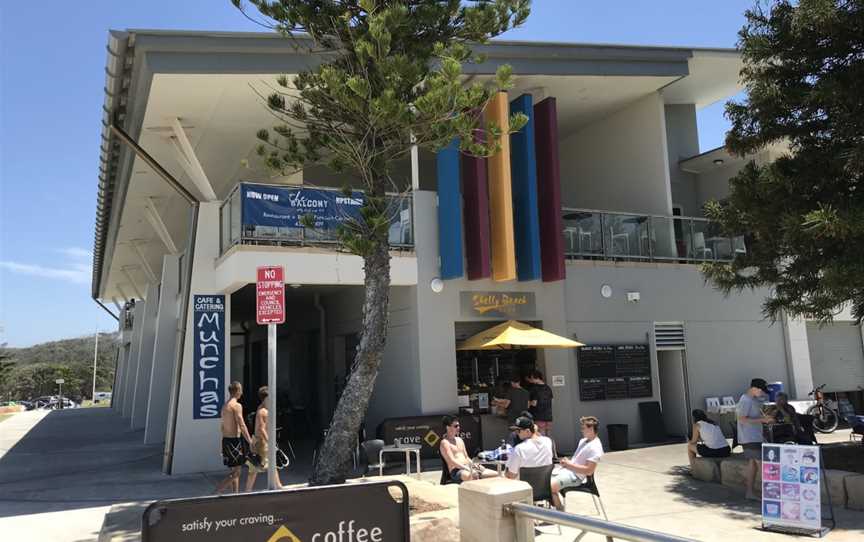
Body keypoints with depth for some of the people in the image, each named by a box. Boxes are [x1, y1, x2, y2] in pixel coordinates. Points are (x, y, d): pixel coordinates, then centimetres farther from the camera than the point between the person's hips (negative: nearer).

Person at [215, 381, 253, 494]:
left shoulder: (225, 406, 13)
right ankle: (216, 493, -9)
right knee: (236, 472, -4)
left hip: (226, 440, 9)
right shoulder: (237, 405, -14)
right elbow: (242, 426, -18)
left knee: (235, 471, 15)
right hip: (234, 440, -9)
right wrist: (251, 442, -15)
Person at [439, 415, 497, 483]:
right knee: (471, 476, -45)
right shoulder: (444, 443, -4)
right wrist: (467, 468, -24)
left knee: (495, 474, -8)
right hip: (456, 471, -8)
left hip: (468, 468, 8)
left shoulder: (459, 440, 21)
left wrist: (474, 465, 1)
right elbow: (452, 461, -15)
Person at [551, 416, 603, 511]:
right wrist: (567, 462, 3)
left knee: (551, 486, -25)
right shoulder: (583, 440, 13)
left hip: (576, 476, -10)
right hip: (568, 470, 10)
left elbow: (589, 471, -23)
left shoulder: (595, 448, -18)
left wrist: (569, 465, -20)